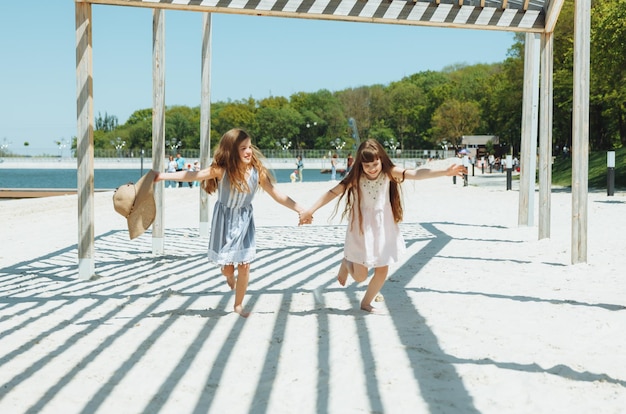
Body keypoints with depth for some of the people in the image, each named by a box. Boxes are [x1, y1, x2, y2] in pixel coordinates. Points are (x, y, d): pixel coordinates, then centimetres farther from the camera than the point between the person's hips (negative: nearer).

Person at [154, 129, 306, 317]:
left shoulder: (257, 171, -14)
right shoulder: (221, 170, -20)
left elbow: (277, 195, -9)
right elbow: (192, 175, -18)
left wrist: (301, 210, -15)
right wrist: (162, 176, -23)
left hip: (244, 221, 2)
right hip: (225, 221, -2)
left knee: (244, 266, 2)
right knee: (227, 268, 5)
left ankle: (239, 305, 23)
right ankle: (230, 275, 45)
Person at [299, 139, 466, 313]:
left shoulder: (389, 173, -12)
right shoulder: (356, 178, -14)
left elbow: (416, 174, -23)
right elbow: (333, 192, -14)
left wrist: (446, 172, -35)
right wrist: (310, 211, -19)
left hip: (383, 228, 2)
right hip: (362, 229, -2)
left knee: (382, 271, 5)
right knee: (360, 276, 1)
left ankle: (366, 303, 28)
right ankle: (347, 263, 36)